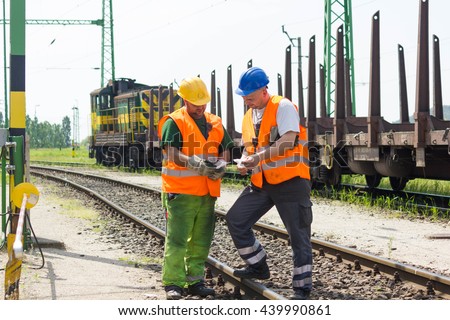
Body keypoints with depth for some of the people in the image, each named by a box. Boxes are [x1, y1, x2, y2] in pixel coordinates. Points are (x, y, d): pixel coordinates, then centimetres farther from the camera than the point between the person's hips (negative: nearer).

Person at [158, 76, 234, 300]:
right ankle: (173, 284, -3)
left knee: (201, 240, 9)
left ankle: (195, 281, 18)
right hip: (180, 191, -6)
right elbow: (171, 154, -15)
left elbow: (225, 149, 15)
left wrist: (221, 164, -7)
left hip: (207, 192, 6)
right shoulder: (174, 122, -5)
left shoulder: (215, 123, 15)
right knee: (177, 239, -7)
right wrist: (193, 163, -32)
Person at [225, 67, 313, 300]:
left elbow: (288, 142, -20)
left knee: (298, 234, -2)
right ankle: (258, 266, 16)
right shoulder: (248, 117, 14)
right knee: (235, 219, 1)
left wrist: (259, 156, -27)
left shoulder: (283, 107, -10)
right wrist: (243, 163, -2)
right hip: (262, 183, 8)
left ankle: (302, 288, 6)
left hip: (290, 180, -8)